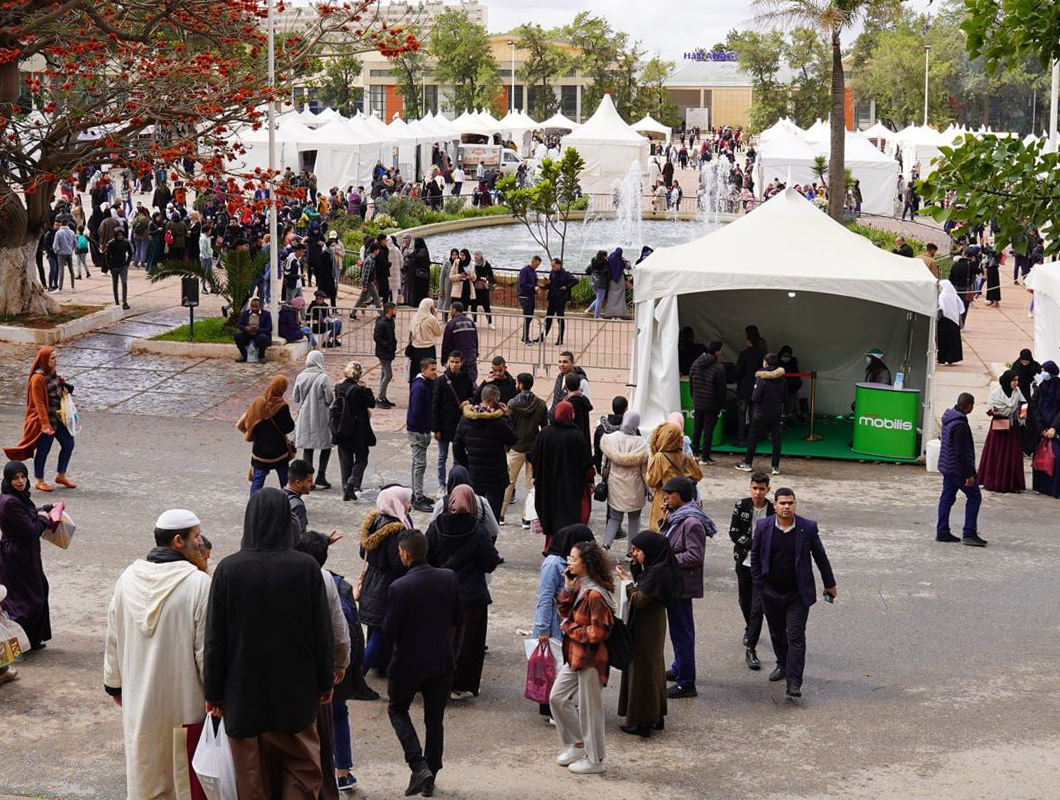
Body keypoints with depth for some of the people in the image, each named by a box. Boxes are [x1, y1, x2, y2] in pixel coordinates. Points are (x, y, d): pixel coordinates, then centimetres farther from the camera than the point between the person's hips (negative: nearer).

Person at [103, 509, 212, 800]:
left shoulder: (128, 578, -2)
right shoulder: (199, 583, -19)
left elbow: (113, 640, 7)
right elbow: (206, 649, -16)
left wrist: (115, 684, 20)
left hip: (139, 699, 4)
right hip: (185, 700, -4)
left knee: (144, 769, 18)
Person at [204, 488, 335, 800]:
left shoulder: (228, 569, -11)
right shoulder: (306, 567, -11)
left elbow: (215, 638, -7)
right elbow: (322, 632, -5)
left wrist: (213, 692, 4)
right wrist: (325, 681, 9)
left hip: (244, 692, 0)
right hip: (296, 691, 0)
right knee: (302, 766, 13)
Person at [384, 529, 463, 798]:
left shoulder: (399, 588, -20)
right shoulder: (449, 579, -6)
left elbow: (389, 630, -16)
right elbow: (458, 620, 2)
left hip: (409, 663, -4)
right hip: (442, 662, 4)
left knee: (397, 709, 18)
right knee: (435, 719, 16)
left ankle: (419, 765, 1)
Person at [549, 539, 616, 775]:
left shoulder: (595, 595, -23)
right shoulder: (579, 585, 5)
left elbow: (597, 632, -24)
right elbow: (564, 611, 9)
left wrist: (569, 628, -13)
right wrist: (568, 589, -6)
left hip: (590, 658, -10)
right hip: (575, 656, 10)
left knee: (589, 709, 3)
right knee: (557, 697, 15)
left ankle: (594, 760, 17)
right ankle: (578, 744, 29)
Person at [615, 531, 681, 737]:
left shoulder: (657, 572, -24)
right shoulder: (655, 568, 5)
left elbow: (639, 600, -24)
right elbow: (642, 588, 14)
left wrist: (626, 580, -16)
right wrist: (635, 565, 5)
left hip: (646, 629, -10)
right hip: (650, 624, 10)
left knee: (642, 670, -1)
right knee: (653, 668, 18)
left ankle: (642, 721, 7)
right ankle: (655, 716, 29)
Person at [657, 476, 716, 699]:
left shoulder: (692, 522, -21)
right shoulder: (677, 516, 9)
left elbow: (694, 555, -24)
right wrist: (665, 520, -1)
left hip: (682, 584, -10)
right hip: (673, 582, 10)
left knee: (681, 630, -5)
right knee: (678, 628, 23)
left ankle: (686, 683, 0)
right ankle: (679, 668, 39)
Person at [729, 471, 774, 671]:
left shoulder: (773, 511, -7)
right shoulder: (741, 506, -3)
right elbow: (733, 533, -5)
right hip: (744, 562, 3)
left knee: (758, 607, -10)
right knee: (745, 602, 19)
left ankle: (750, 649, -8)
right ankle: (750, 628, 49)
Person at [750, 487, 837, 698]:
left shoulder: (808, 528, -7)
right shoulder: (763, 527, -4)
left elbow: (820, 557, 4)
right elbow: (755, 556, 7)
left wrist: (829, 584, 10)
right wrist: (758, 584, 4)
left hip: (798, 593, -2)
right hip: (771, 592, 2)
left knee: (796, 637, -7)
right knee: (777, 633, 17)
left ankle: (794, 683, -9)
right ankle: (783, 665, 40)